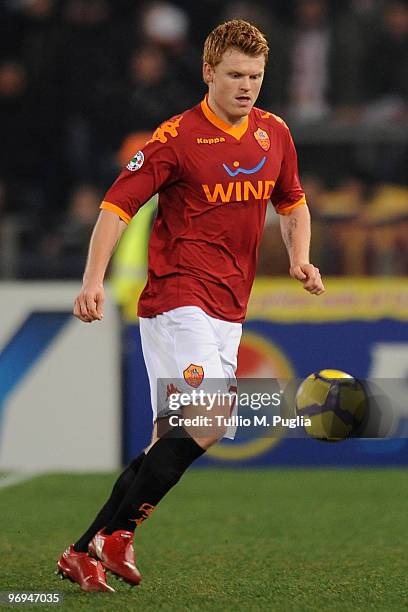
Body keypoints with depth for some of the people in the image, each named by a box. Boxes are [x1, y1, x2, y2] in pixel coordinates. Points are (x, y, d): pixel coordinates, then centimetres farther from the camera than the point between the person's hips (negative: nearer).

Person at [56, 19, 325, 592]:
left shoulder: (274, 133, 11)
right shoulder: (178, 137, -8)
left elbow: (292, 202, 27)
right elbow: (118, 205, -9)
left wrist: (300, 258, 8)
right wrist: (93, 280, -21)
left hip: (228, 309, 7)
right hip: (177, 299, -7)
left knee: (173, 438, 5)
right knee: (210, 420, -22)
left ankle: (85, 551, 11)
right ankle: (116, 535, -14)